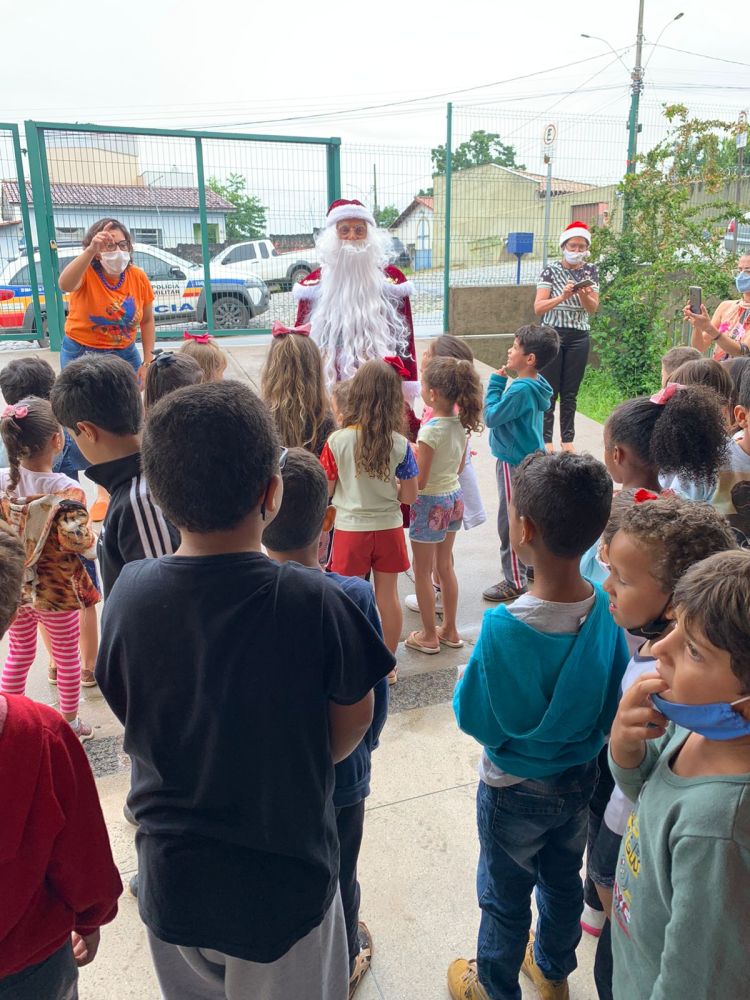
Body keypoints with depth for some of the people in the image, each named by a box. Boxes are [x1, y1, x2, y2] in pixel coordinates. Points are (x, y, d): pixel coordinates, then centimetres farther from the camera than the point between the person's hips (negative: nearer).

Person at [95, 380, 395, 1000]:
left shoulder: (128, 593, -17)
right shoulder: (311, 600, -26)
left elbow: (127, 710, -1)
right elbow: (353, 719, -10)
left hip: (171, 878, 3)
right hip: (284, 878, -3)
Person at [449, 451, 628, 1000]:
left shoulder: (503, 628, -35)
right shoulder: (607, 610, -19)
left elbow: (475, 719, -22)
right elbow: (613, 704, -5)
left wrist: (465, 680, -5)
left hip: (515, 789, -4)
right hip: (582, 779, 5)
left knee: (506, 896, 21)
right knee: (563, 880, 29)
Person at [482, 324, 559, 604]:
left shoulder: (520, 389, -25)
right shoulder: (536, 384, 4)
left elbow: (491, 416, -19)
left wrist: (496, 383, -14)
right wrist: (501, 383, 3)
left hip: (514, 463, -10)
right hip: (530, 458, 10)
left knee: (511, 522, 1)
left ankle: (515, 582, 11)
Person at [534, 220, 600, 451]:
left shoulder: (590, 271, 6)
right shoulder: (551, 270, -2)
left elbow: (593, 308, 0)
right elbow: (538, 308, -10)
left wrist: (584, 295, -21)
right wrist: (563, 297, -25)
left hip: (579, 337, 2)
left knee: (570, 393, 6)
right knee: (549, 391, 0)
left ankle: (568, 439, 14)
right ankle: (546, 439, 7)